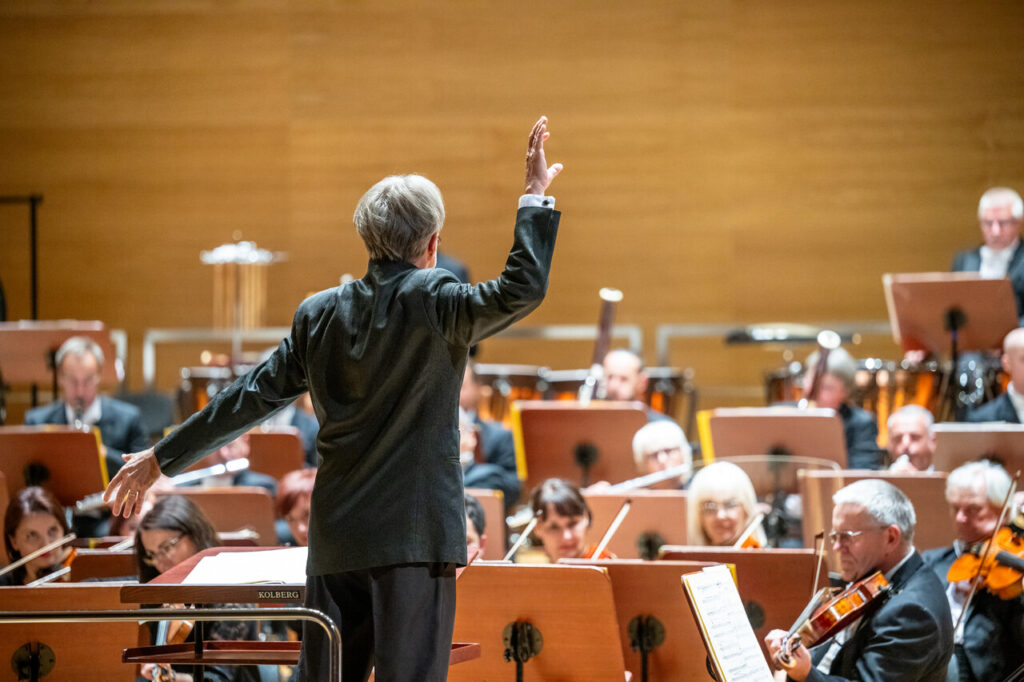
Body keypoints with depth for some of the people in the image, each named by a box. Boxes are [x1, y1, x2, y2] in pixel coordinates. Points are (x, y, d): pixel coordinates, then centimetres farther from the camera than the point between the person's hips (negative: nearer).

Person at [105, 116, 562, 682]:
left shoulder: (318, 313, 7)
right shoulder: (433, 303, -9)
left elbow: (252, 396, 10)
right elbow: (521, 290, -19)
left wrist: (162, 458, 18)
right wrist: (536, 197, -8)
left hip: (335, 537, 6)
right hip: (414, 535, -6)